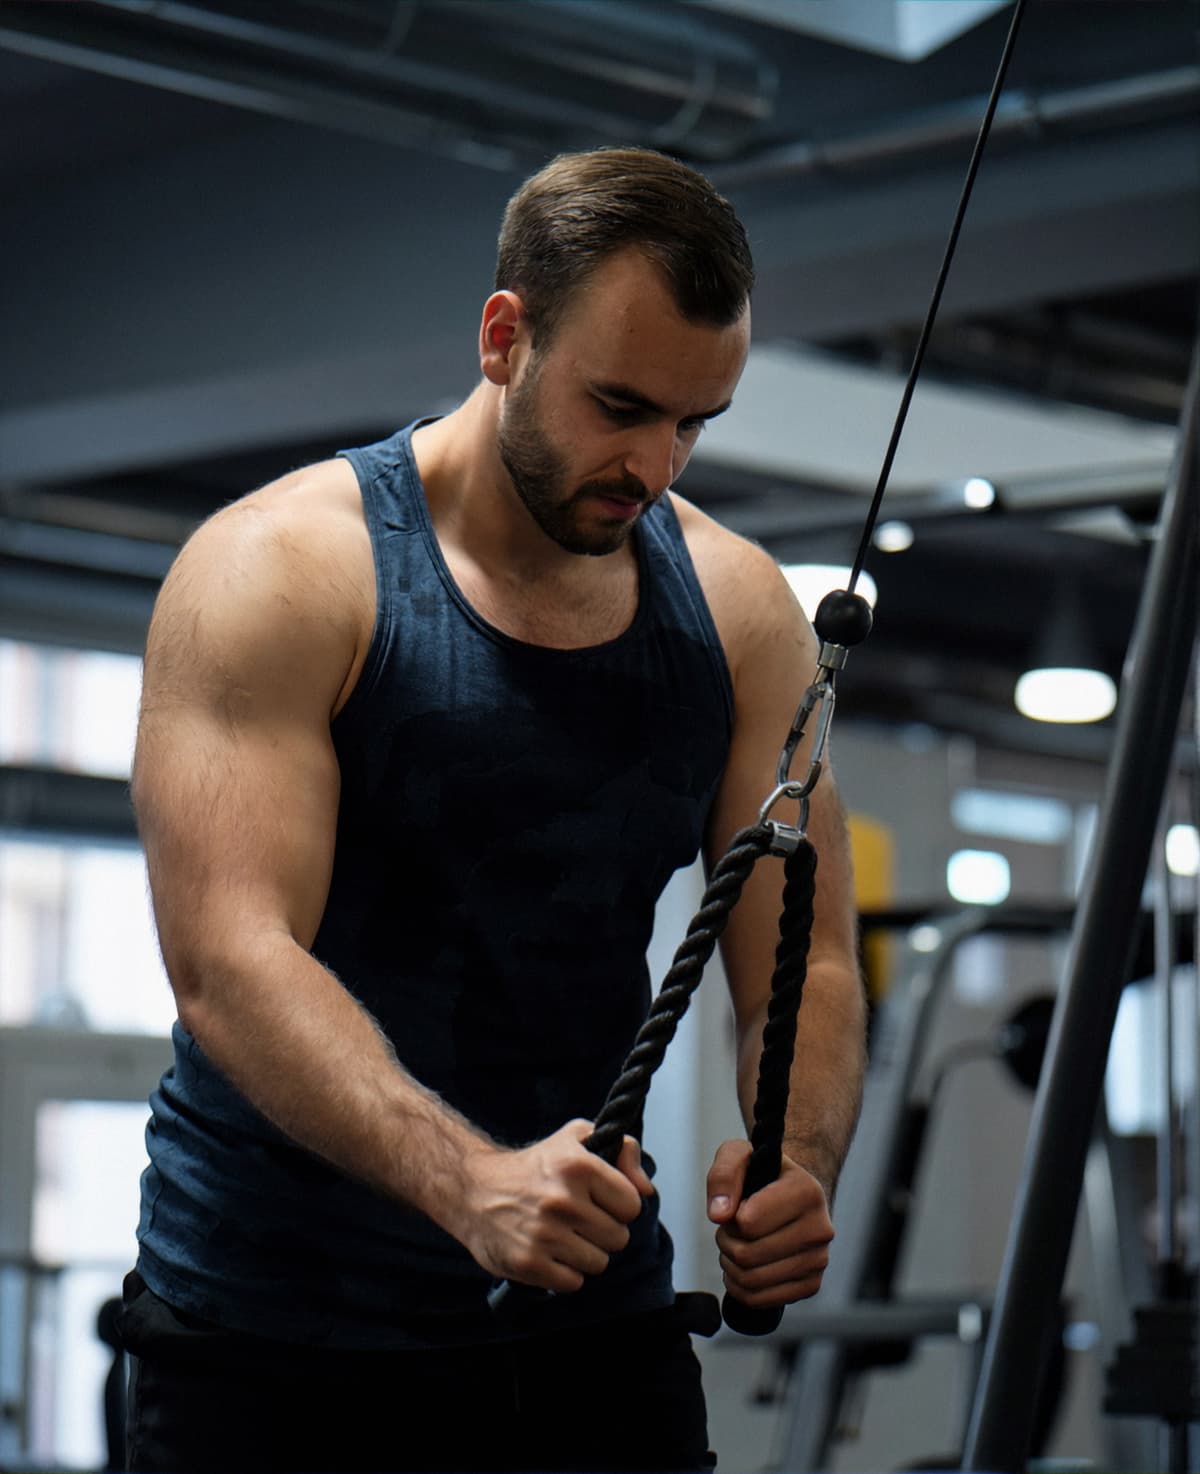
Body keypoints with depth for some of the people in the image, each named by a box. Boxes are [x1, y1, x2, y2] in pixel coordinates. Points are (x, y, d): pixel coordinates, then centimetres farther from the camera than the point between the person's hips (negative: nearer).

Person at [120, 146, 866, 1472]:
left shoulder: (740, 611, 3)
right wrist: (469, 1181, -38)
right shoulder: (280, 574, -11)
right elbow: (227, 964, -22)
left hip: (593, 1326, 4)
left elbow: (803, 964, 3)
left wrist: (797, 1161, -20)